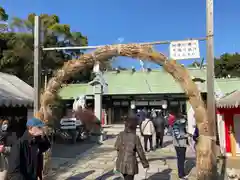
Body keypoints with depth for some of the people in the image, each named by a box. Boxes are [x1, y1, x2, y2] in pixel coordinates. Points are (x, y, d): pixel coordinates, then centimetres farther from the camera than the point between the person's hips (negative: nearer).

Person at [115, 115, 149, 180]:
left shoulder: (121, 134, -8)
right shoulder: (135, 137, -20)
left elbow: (117, 147, 6)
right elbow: (140, 152, -12)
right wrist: (145, 163, 2)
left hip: (121, 163, 5)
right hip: (130, 164, -5)